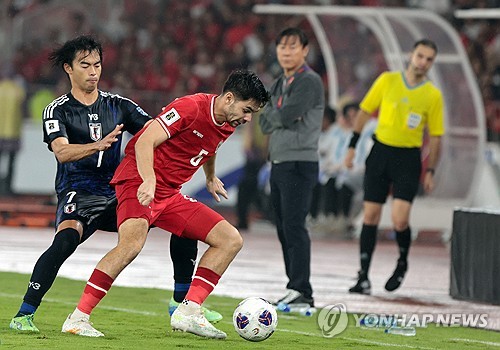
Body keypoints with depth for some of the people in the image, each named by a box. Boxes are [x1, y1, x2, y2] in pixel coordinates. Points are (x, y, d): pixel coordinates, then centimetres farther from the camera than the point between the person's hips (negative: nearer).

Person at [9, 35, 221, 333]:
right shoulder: (58, 110, -2)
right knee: (66, 239, -36)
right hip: (79, 194, -5)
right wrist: (97, 145, -39)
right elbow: (62, 151, -20)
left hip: (118, 193, 5)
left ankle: (183, 302, 9)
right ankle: (24, 315, -28)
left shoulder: (118, 105, 11)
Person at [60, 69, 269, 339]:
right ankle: (77, 318, -28)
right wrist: (149, 180, -35)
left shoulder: (227, 126, 10)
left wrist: (211, 178, 45)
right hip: (138, 182, -9)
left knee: (231, 240, 2)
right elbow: (145, 141, -23)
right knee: (132, 243, -33)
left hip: (170, 195, 9)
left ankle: (187, 313, -5)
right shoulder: (190, 107, -16)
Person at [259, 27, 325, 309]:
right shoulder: (280, 84, 18)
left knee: (294, 226, -15)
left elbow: (288, 115, -20)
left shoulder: (309, 82, -9)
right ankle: (296, 291, 10)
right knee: (284, 229, 8)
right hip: (278, 163, 9)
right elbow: (266, 123, 11)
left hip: (299, 163, -9)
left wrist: (274, 115, 0)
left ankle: (301, 290, -18)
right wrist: (280, 117, -8)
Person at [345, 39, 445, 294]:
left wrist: (430, 171, 2)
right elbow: (365, 112, 8)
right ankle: (363, 276, 9)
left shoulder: (433, 95, -1)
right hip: (380, 152, 1)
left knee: (400, 219, -14)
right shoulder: (387, 81, 1)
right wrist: (353, 146, 6)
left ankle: (402, 263, 16)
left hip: (408, 159, -1)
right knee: (370, 216, 1)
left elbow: (435, 136, 5)